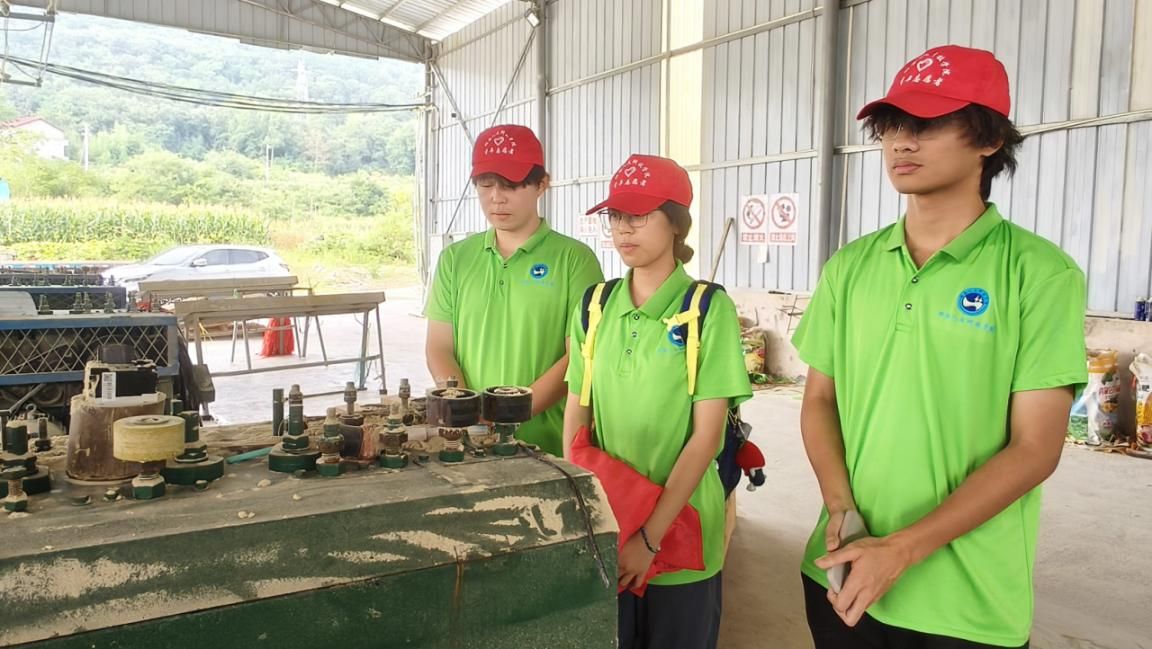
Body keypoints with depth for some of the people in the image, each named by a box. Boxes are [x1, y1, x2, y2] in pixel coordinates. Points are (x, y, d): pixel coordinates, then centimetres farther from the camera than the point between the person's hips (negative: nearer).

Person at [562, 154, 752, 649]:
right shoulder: (594, 306, 1)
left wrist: (650, 536, -15)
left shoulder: (709, 308, -11)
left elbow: (706, 435, -13)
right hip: (603, 528, 3)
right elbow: (576, 416, 5)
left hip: (681, 533, -3)